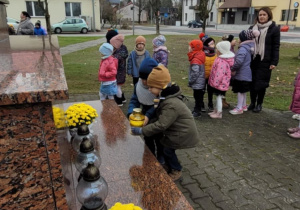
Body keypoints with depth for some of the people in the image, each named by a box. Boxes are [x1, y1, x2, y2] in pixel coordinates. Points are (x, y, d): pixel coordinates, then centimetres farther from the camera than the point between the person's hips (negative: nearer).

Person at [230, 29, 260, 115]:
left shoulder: (243, 48, -21)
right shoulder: (249, 47, 10)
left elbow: (239, 61, -33)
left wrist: (233, 69, -19)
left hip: (241, 74, -10)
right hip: (246, 74, 10)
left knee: (240, 91, 0)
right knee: (243, 90, 20)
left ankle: (239, 108, 9)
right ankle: (244, 105, 32)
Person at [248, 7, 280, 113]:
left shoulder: (274, 29, -1)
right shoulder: (252, 28, 11)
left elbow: (276, 47, -4)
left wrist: (274, 62, -10)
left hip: (265, 61, -3)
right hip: (253, 59, 4)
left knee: (261, 83, 2)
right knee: (252, 82, 6)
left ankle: (259, 104, 17)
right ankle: (252, 102, 20)